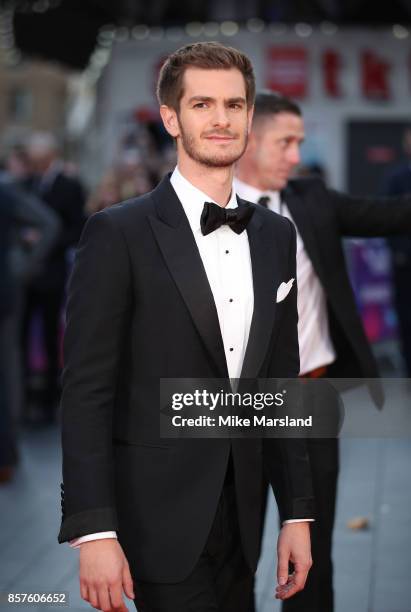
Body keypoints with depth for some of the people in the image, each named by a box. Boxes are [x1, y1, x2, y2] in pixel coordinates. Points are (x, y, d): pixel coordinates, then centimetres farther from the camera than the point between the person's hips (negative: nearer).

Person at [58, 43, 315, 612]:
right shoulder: (119, 233, -8)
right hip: (162, 518, -5)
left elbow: (281, 384, 13)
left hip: (241, 519, 5)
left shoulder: (276, 235, 10)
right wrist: (93, 530, -17)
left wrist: (297, 512, 10)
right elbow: (86, 391, -11)